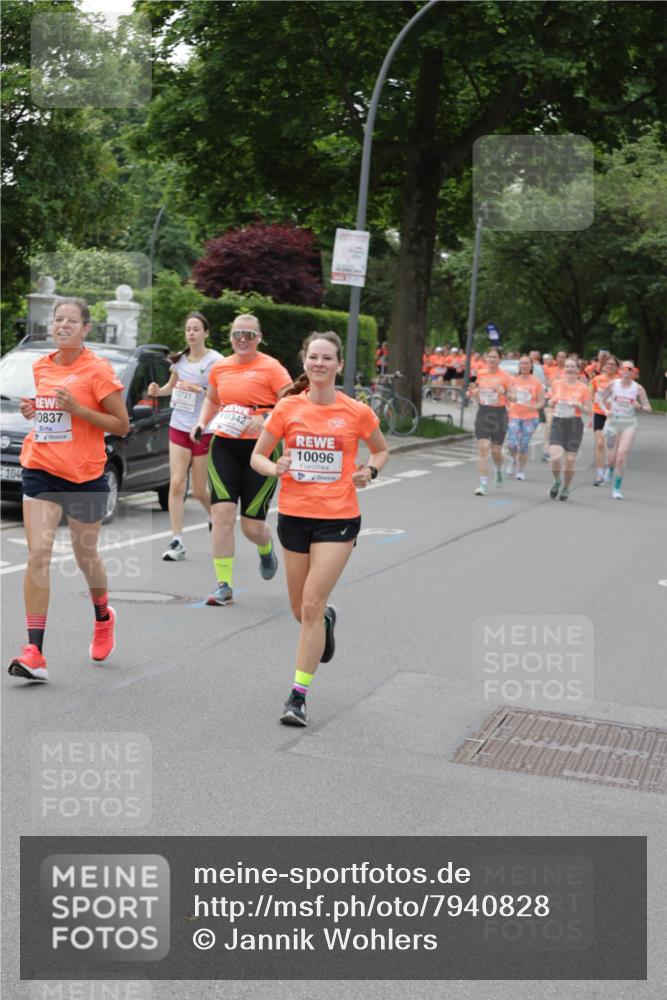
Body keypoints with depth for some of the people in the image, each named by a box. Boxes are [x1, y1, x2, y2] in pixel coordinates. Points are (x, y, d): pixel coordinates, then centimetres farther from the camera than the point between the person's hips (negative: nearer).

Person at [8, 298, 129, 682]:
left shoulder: (98, 370, -8)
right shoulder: (41, 366, 8)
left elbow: (122, 425, -8)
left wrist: (77, 409, -19)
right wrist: (33, 411, 1)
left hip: (85, 476, -3)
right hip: (41, 470, 3)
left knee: (85, 556, 13)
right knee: (38, 554, -10)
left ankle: (104, 617, 45)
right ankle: (35, 653, -11)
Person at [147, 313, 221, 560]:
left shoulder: (215, 361, -8)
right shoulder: (180, 359, 6)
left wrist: (200, 390, -25)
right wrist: (157, 391, 1)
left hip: (204, 430, -4)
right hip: (179, 426, 4)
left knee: (199, 491, 5)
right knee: (176, 483, -6)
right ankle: (177, 542, -3)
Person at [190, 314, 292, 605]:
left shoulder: (270, 367, -5)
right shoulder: (220, 368, 10)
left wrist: (264, 417, -25)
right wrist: (202, 422, 10)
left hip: (260, 448, -4)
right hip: (223, 446, 4)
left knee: (252, 525, 1)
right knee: (222, 512, -11)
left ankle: (266, 550, 40)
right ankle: (224, 585, -5)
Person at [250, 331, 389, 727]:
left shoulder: (357, 412, -3)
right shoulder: (288, 408, -1)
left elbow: (382, 449, 15)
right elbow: (258, 456, 6)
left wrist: (370, 470, -6)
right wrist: (275, 468, -16)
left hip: (338, 519, -2)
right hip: (294, 515, 3)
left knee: (312, 606, -10)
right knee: (302, 609, 13)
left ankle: (299, 695, -1)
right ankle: (327, 619, 51)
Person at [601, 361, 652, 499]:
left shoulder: (638, 388, -4)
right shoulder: (612, 384, -2)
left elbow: (648, 408, -1)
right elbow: (604, 400, 13)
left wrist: (640, 406, -21)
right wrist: (607, 411, -3)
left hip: (629, 425, -1)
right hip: (613, 423, 1)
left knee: (621, 458, -13)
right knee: (611, 459, 3)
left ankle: (617, 489, -1)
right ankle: (610, 470, 42)